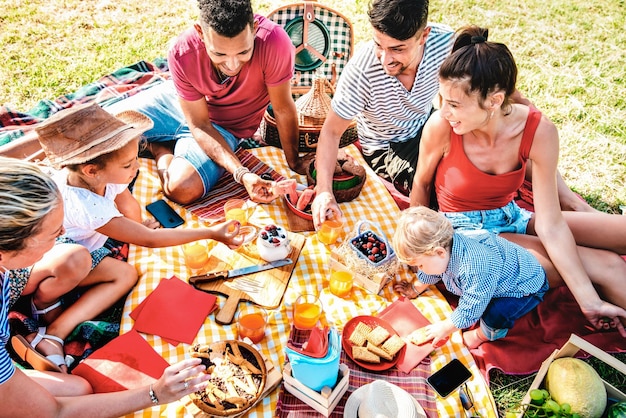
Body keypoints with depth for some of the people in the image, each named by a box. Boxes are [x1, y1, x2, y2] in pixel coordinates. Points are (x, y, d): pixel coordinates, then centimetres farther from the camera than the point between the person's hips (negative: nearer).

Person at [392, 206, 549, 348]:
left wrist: (445, 328, -15)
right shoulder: (445, 245, -19)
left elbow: (469, 309, -31)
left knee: (495, 315, -28)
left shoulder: (474, 270, -46)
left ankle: (485, 334, 5)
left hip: (528, 285, -8)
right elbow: (427, 276, 5)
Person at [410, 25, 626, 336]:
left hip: (511, 217, 4)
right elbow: (421, 184, -8)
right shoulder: (441, 126, -27)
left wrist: (589, 300, -21)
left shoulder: (539, 132, -20)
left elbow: (550, 225, -18)